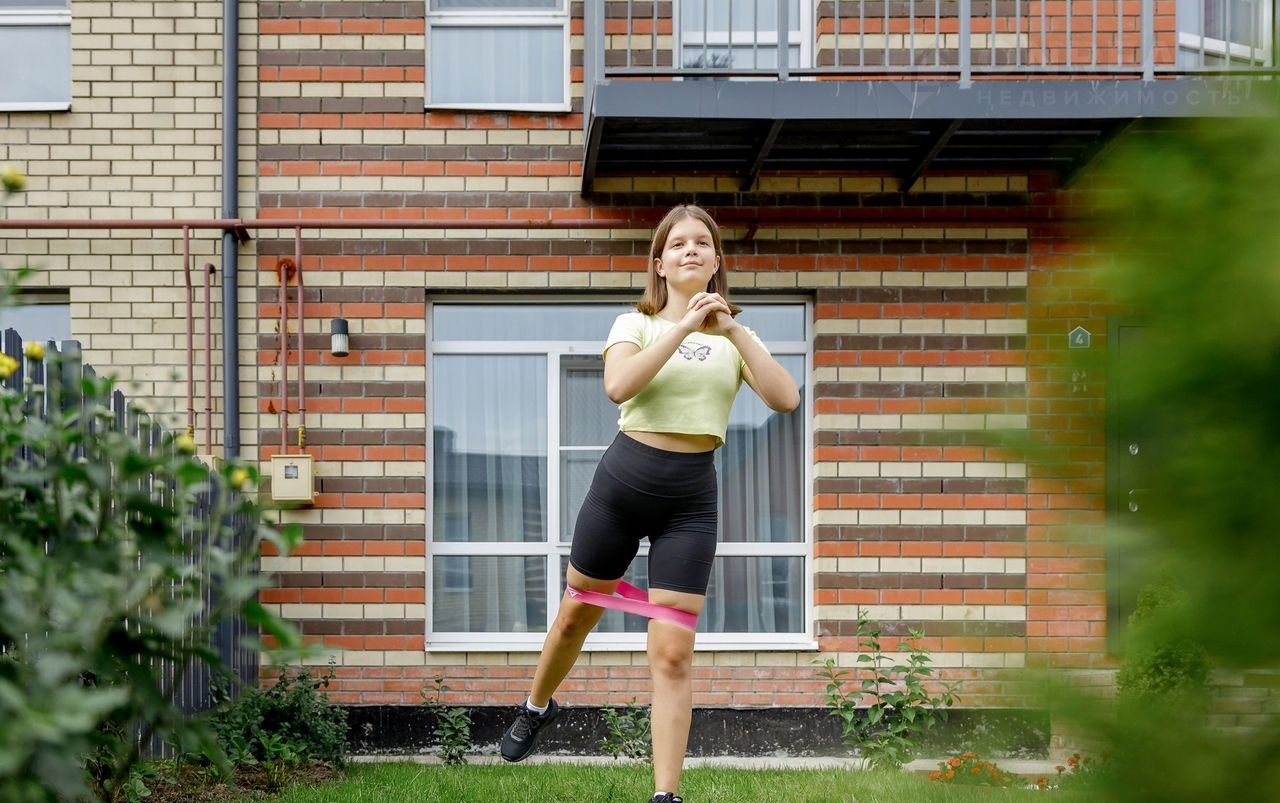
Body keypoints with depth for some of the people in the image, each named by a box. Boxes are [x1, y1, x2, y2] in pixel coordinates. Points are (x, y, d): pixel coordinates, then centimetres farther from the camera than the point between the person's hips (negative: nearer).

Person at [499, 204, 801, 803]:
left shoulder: (734, 336, 8)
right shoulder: (636, 324, 3)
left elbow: (786, 399, -9)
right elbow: (618, 386, -19)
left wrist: (734, 332, -15)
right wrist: (683, 327, -22)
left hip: (692, 494, 0)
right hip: (625, 477, 0)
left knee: (672, 652, -6)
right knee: (577, 615, 16)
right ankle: (537, 707, 46)